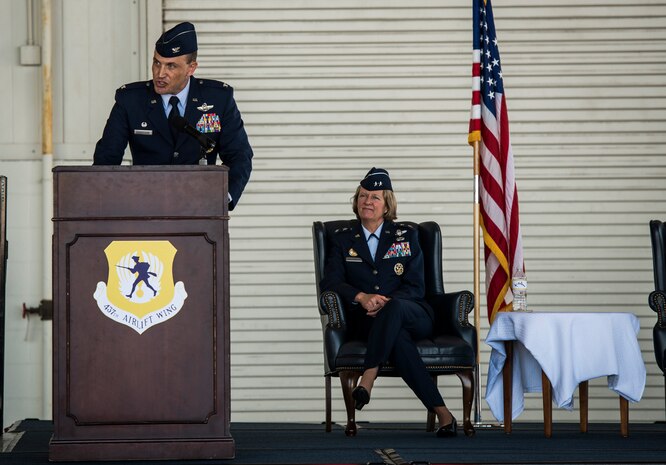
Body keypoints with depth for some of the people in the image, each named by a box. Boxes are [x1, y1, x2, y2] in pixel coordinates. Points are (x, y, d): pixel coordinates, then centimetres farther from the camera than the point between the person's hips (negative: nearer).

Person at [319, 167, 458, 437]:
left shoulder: (407, 236, 15)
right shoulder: (342, 240, 16)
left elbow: (416, 287, 5)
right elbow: (330, 282, 0)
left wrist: (387, 303, -16)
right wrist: (362, 297, -20)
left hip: (413, 316, 0)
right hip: (366, 321, 0)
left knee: (394, 306, -39)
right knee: (397, 338, -37)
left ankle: (367, 381, -45)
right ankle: (441, 411, -41)